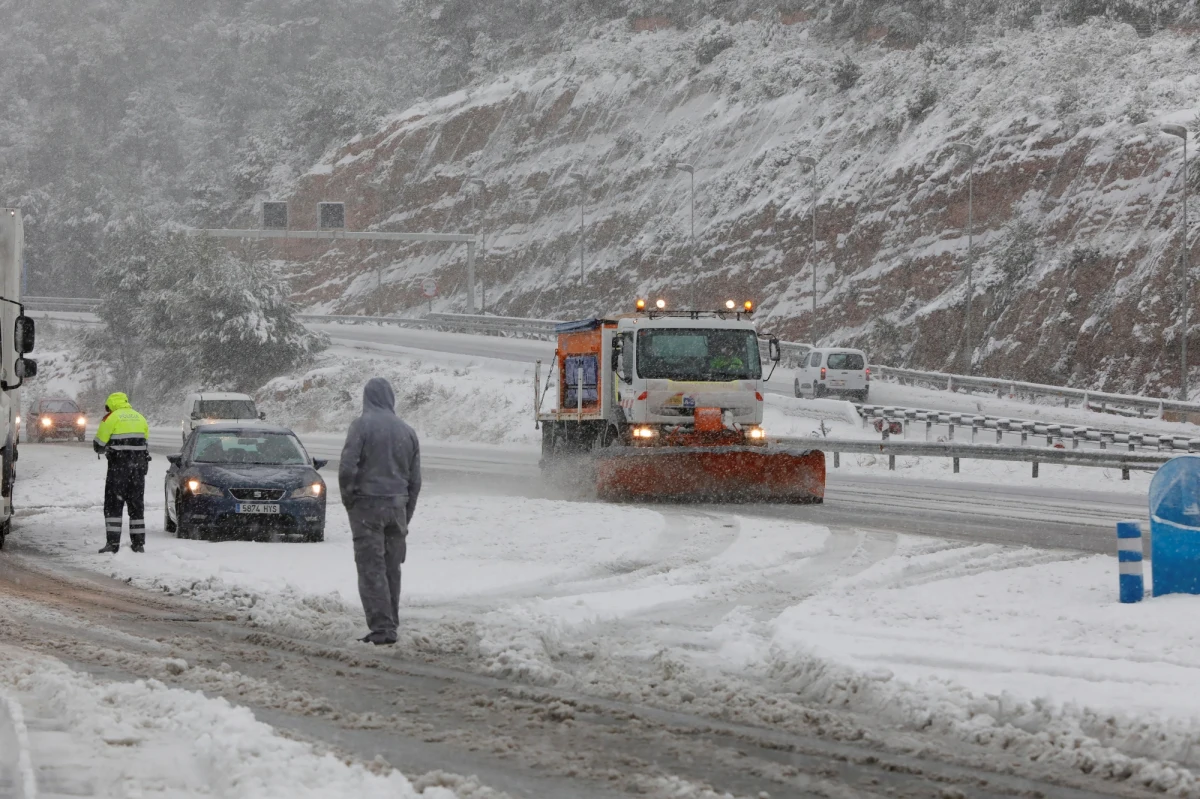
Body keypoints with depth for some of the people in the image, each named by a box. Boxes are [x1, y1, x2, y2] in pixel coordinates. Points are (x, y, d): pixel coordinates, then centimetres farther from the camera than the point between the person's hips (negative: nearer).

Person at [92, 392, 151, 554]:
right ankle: (138, 543, 9)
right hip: (139, 465, 5)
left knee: (113, 505, -1)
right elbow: (146, 444, 17)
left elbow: (98, 445, -1)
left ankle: (113, 542, -8)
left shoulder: (111, 418, -3)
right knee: (137, 504, 11)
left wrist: (105, 449, 21)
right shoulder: (140, 418, 14)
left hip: (118, 466, -5)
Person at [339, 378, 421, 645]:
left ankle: (382, 627, -11)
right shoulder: (407, 432, 10)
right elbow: (415, 479, 13)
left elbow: (347, 467, -15)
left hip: (367, 504, -5)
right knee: (392, 568, 13)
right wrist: (406, 516, 21)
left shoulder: (362, 425, -8)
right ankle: (390, 624, 18)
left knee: (372, 569, -5)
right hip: (397, 505, 5)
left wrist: (348, 499, 1)